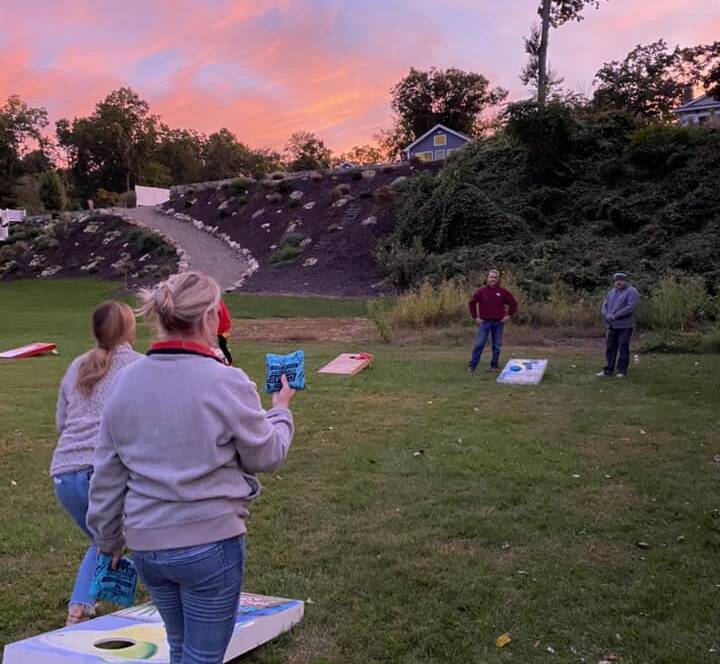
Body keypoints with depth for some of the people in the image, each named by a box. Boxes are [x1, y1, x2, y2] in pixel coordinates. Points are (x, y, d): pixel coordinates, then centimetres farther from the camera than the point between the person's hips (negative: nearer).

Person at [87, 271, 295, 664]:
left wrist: (108, 539, 20)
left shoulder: (126, 382, 0)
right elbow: (267, 455, -4)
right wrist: (281, 408, 13)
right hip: (210, 542, -6)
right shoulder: (226, 383, -17)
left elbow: (107, 476, 7)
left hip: (146, 544, 6)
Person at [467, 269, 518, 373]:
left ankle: (494, 366, 17)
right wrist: (475, 317, 2)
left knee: (497, 346, 6)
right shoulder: (481, 291, -1)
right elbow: (471, 303, 5)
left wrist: (509, 315, 3)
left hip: (498, 323, 1)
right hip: (484, 322, -1)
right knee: (479, 344, -5)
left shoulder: (503, 291, 1)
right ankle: (472, 366, 0)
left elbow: (513, 303, 9)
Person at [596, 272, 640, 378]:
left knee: (623, 348, -1)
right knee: (610, 347, 7)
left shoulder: (631, 291, -5)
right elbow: (605, 305, 13)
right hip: (611, 326, 6)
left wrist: (615, 316, -17)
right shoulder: (611, 292, 17)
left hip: (625, 326, -6)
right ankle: (608, 369, 14)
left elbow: (630, 307, -16)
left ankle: (622, 370, 8)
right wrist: (607, 316, -7)